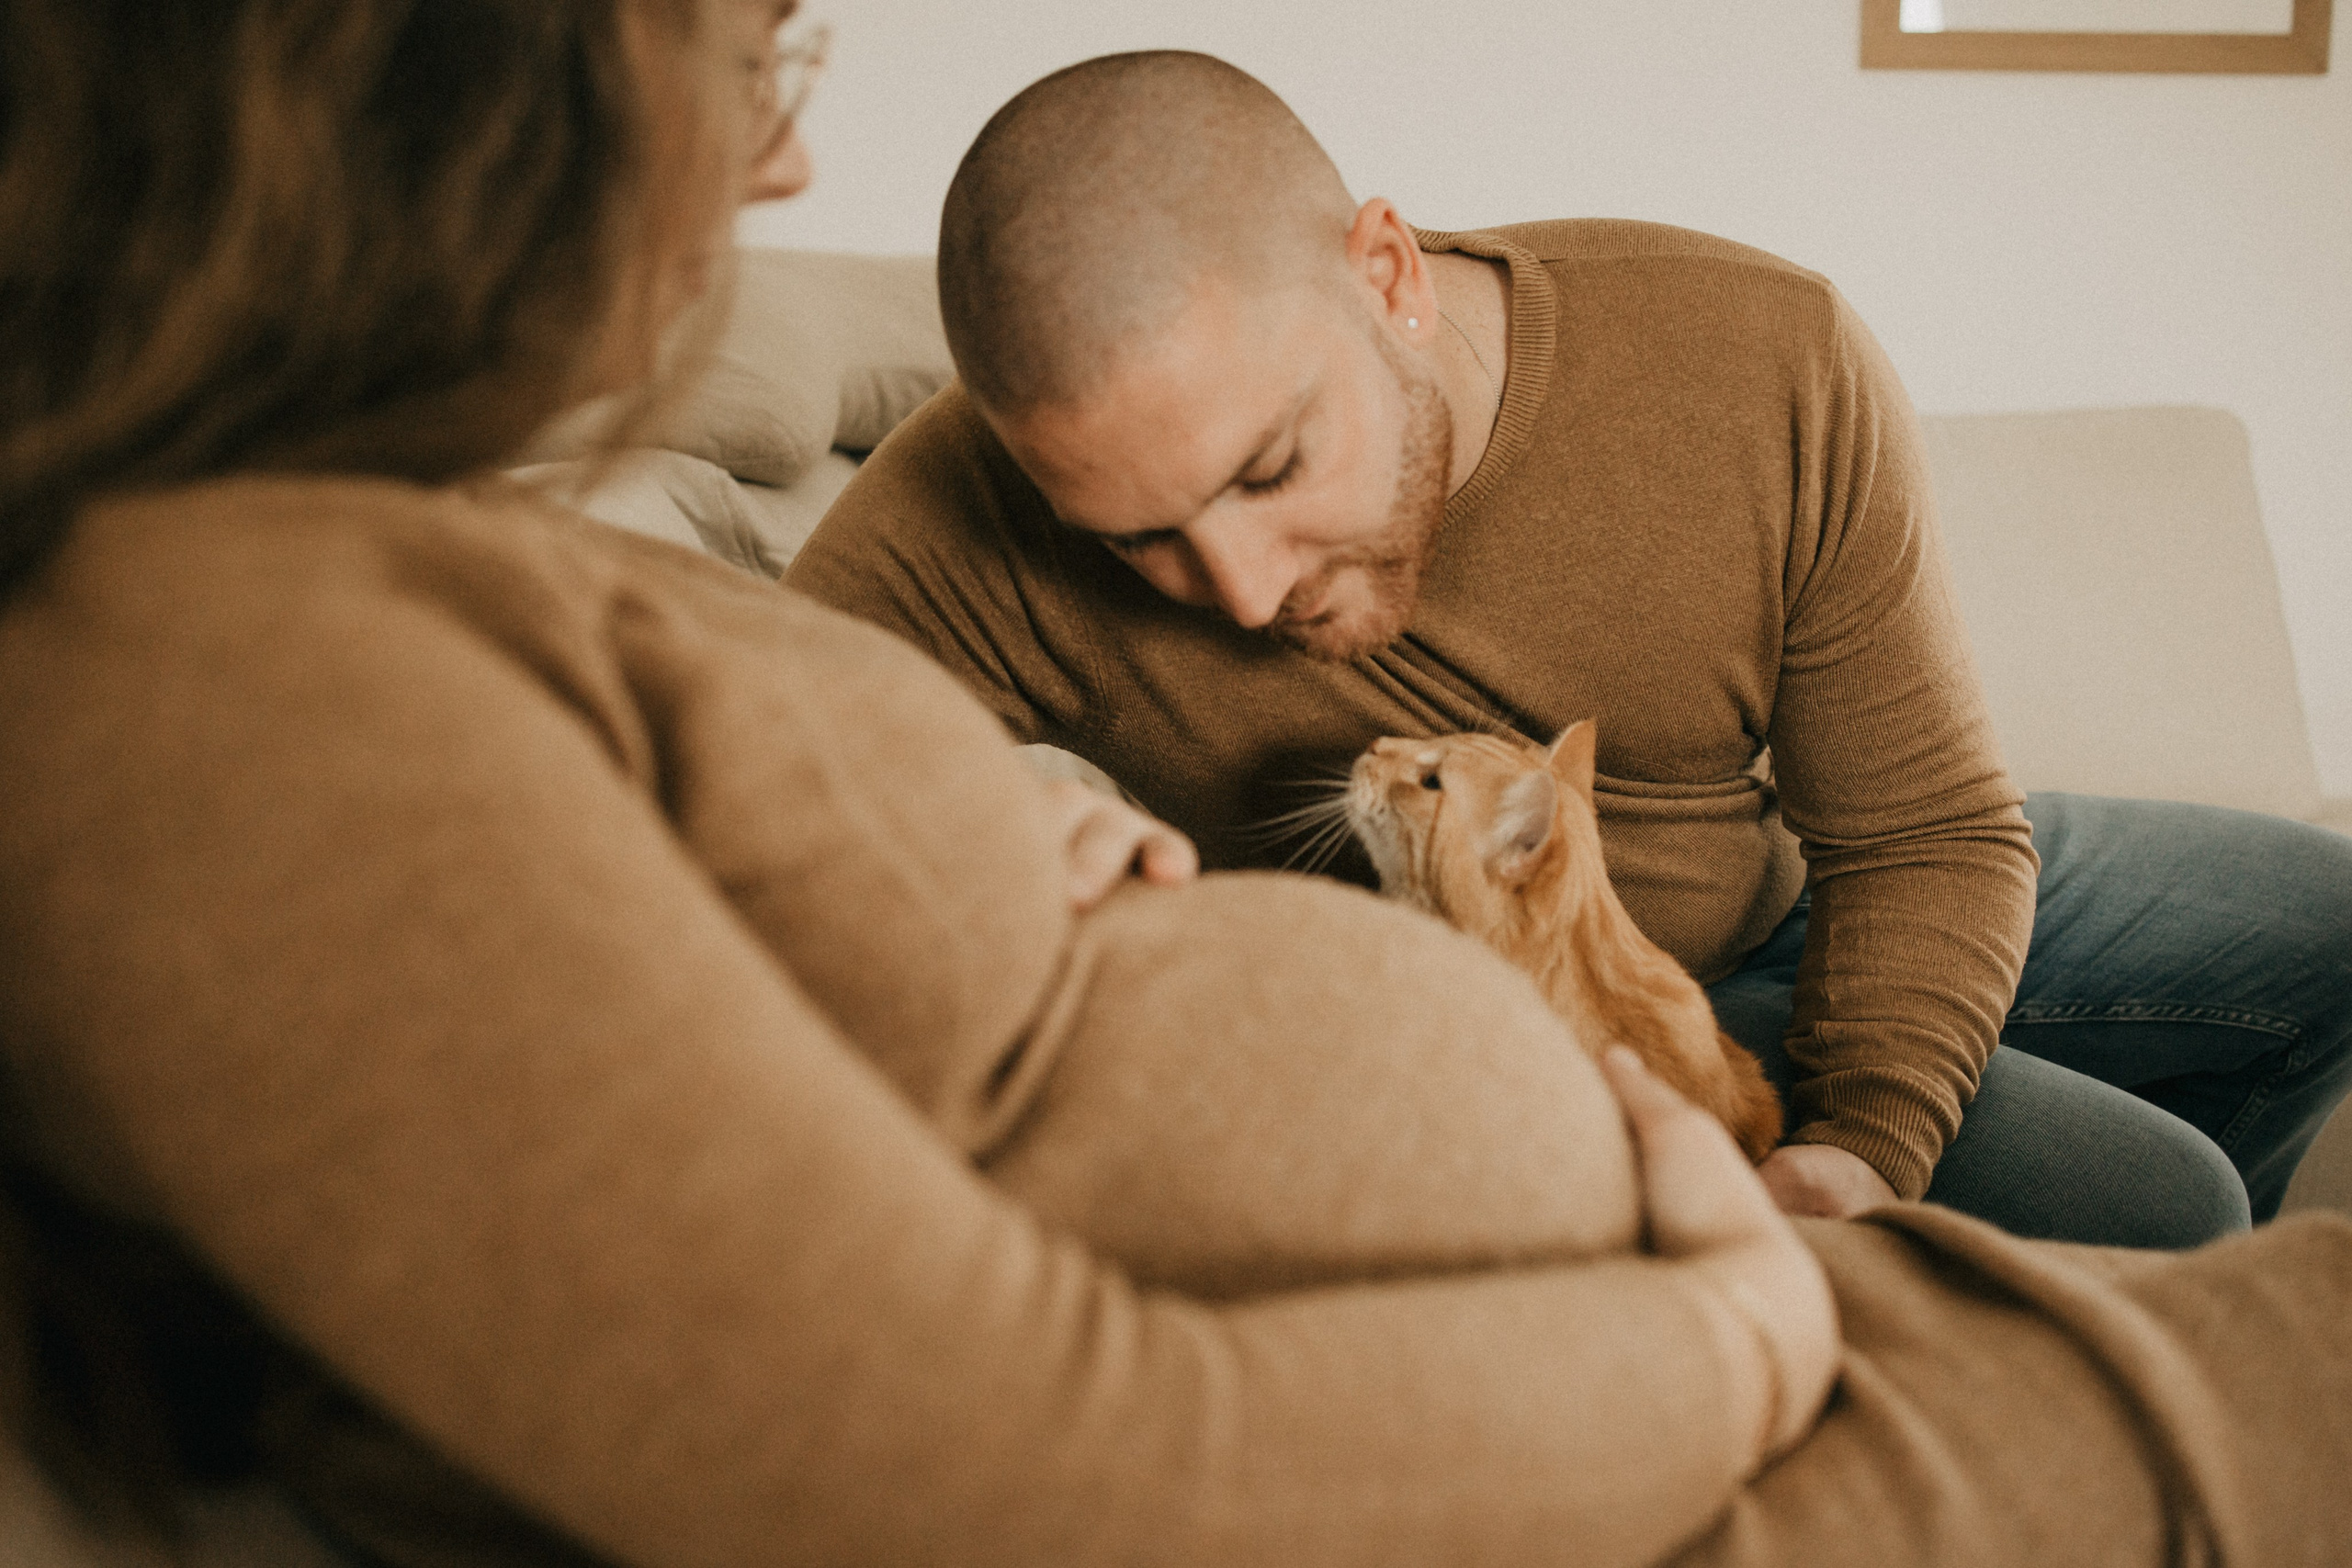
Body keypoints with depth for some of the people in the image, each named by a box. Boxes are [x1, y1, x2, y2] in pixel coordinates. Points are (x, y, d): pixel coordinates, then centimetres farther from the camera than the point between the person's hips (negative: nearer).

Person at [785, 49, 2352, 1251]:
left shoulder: (1778, 371, -25)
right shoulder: (968, 525, -32)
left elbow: (1929, 834, -14)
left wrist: (1864, 1148, -30)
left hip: (1796, 899, 4)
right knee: (2142, 1206, -18)